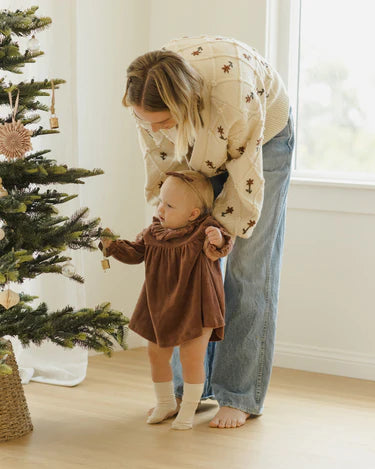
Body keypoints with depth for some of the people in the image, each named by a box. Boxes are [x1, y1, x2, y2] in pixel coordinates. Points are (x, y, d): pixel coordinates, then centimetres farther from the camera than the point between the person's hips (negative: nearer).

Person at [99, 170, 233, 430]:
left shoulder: (204, 229, -16)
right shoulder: (154, 232, -1)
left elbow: (221, 248, -30)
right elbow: (135, 252, 8)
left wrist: (218, 240, -53)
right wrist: (112, 244, -5)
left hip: (196, 308, -5)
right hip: (161, 308, 6)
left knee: (192, 359, -2)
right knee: (157, 354, 13)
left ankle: (188, 410, 16)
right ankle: (165, 402, 34)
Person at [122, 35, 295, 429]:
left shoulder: (234, 95, -43)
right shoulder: (145, 98, -29)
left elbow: (245, 175, -27)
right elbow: (161, 159, -9)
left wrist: (222, 227, -18)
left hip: (262, 136, -4)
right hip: (199, 151, 4)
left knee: (248, 270, -7)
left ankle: (239, 396, -1)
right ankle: (189, 388, 11)